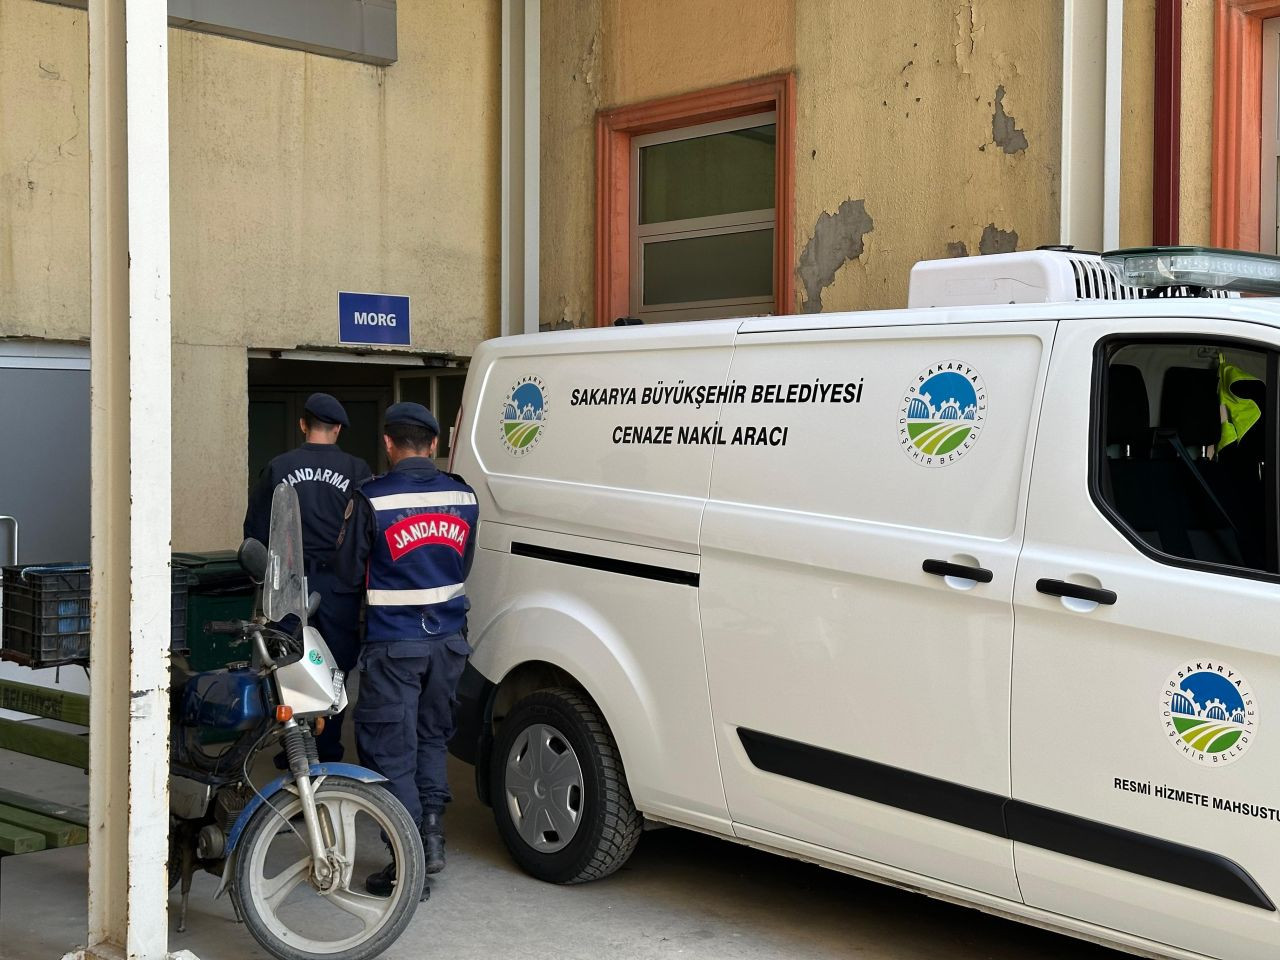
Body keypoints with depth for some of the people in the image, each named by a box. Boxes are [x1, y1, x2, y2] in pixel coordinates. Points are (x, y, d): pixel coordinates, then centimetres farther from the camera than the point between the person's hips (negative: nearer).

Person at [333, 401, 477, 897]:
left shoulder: (372, 499, -12)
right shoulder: (463, 497, 2)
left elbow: (350, 570, -2)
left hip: (394, 644, -5)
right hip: (448, 638, 5)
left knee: (391, 750, 2)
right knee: (431, 737, 22)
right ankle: (432, 831, 16)